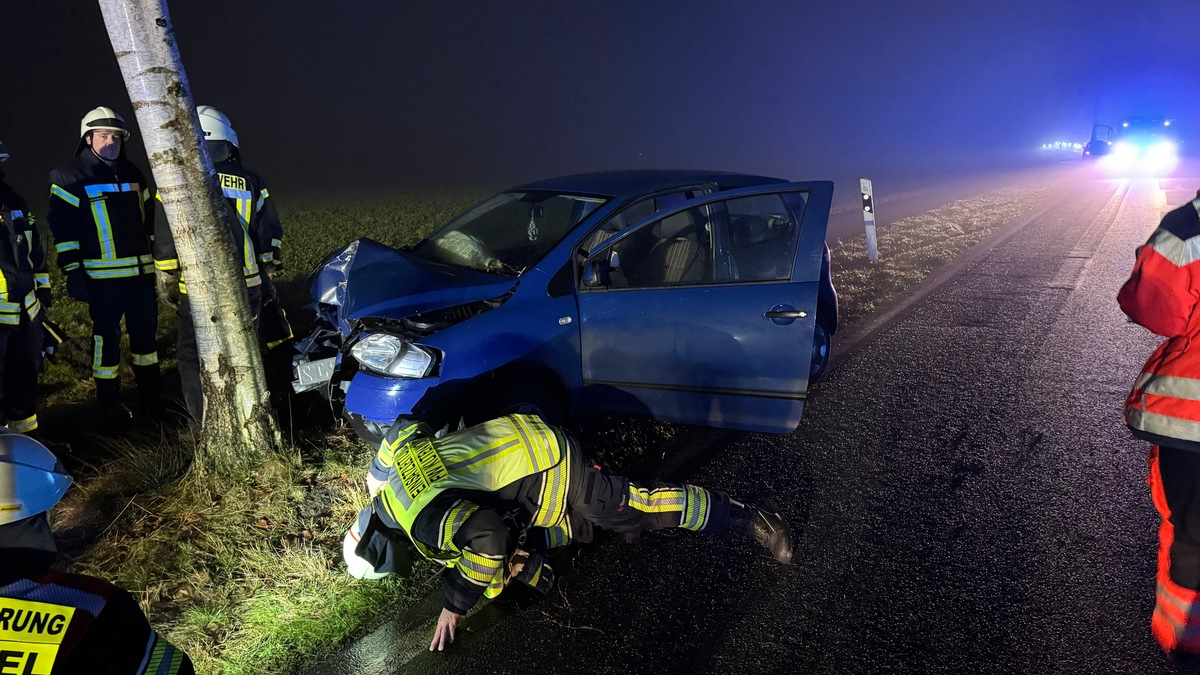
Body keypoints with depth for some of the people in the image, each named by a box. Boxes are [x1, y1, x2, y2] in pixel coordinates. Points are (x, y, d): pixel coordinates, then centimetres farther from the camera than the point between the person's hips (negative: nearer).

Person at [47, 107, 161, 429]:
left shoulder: (133, 173, 14)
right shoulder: (70, 176, -3)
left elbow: (149, 220, 20)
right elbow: (62, 227, -6)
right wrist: (72, 272, -11)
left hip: (141, 272, 5)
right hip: (102, 277, -5)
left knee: (146, 330, 11)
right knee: (106, 336, 2)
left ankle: (151, 392, 24)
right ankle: (110, 402, 13)